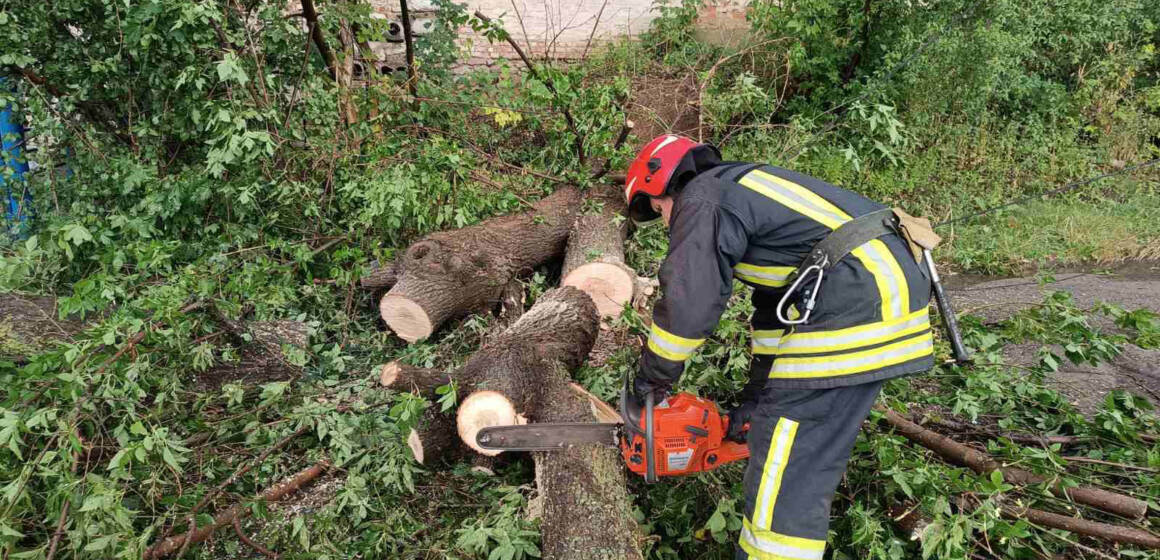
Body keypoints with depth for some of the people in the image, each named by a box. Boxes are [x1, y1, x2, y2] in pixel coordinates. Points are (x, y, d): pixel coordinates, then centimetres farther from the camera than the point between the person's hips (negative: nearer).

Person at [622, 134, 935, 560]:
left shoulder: (703, 199, -2)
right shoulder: (743, 192, 27)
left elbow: (688, 304, -14)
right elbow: (774, 306, 29)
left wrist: (649, 379, 2)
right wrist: (756, 393, 29)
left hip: (857, 300, -11)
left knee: (785, 473, -5)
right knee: (812, 453, 20)